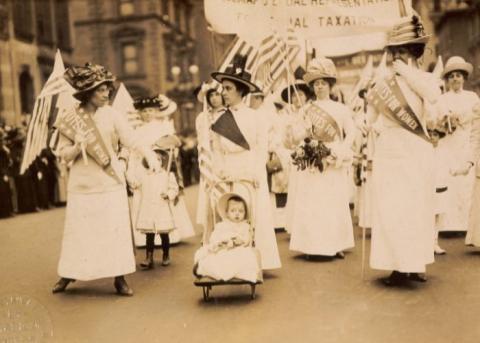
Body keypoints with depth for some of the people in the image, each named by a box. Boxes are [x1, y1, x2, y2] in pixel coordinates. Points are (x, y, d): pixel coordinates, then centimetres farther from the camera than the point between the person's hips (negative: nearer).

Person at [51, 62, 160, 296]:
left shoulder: (112, 115, -2)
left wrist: (149, 155, -30)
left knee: (116, 230, 0)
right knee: (78, 232, 6)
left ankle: (119, 278, 10)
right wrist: (77, 147, -20)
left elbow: (132, 141, -12)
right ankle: (68, 274, 24)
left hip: (111, 182, 0)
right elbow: (63, 154, 1)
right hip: (81, 184, 0)